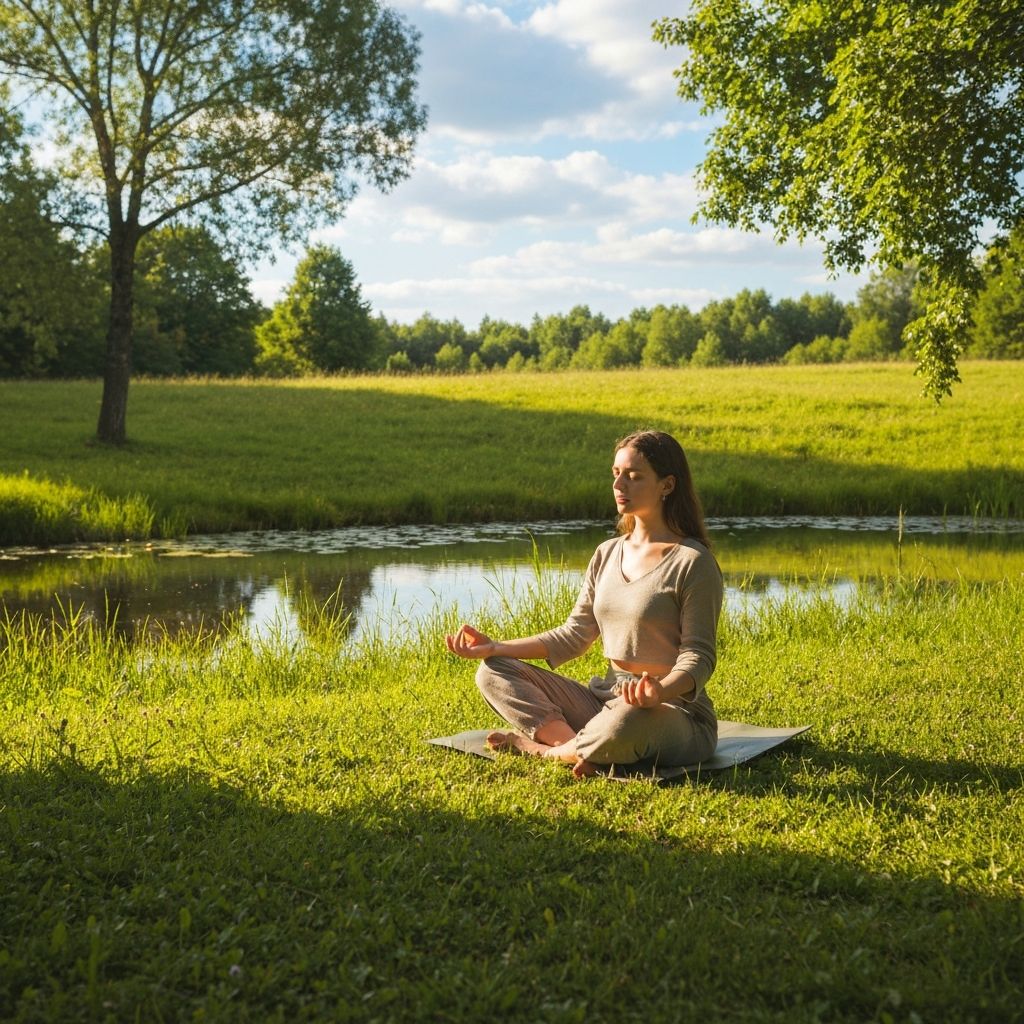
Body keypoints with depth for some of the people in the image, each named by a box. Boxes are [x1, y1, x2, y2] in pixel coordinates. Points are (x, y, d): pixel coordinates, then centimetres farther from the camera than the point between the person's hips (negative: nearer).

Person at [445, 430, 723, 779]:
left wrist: (661, 691, -34)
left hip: (675, 714, -7)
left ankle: (538, 746, -13)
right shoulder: (608, 554, 11)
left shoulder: (692, 562, -10)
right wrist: (495, 648, 1)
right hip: (606, 700, 7)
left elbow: (698, 656, -13)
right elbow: (573, 635, 11)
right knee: (493, 672, -4)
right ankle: (580, 746, -23)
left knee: (628, 721, -43)